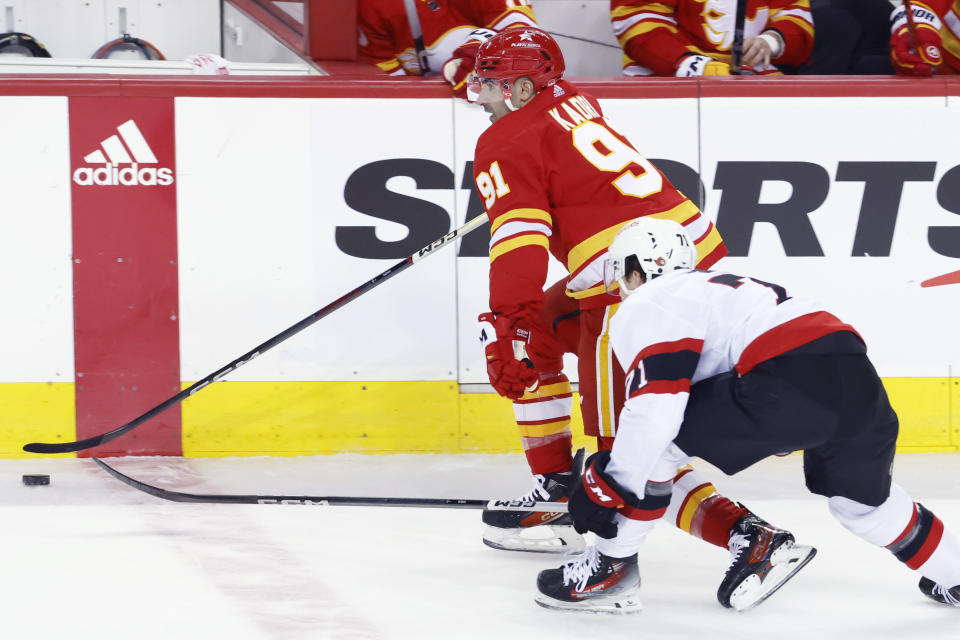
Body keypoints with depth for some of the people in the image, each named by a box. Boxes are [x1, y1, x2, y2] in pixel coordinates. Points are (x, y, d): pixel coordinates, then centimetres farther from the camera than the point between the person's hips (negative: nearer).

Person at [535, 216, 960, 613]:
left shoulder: (647, 306, 8)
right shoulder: (713, 287, 36)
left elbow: (656, 410, -6)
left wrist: (607, 486, -1)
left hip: (792, 384, -9)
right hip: (857, 381, 9)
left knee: (653, 439, 3)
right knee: (861, 498, 33)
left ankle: (612, 568, 4)